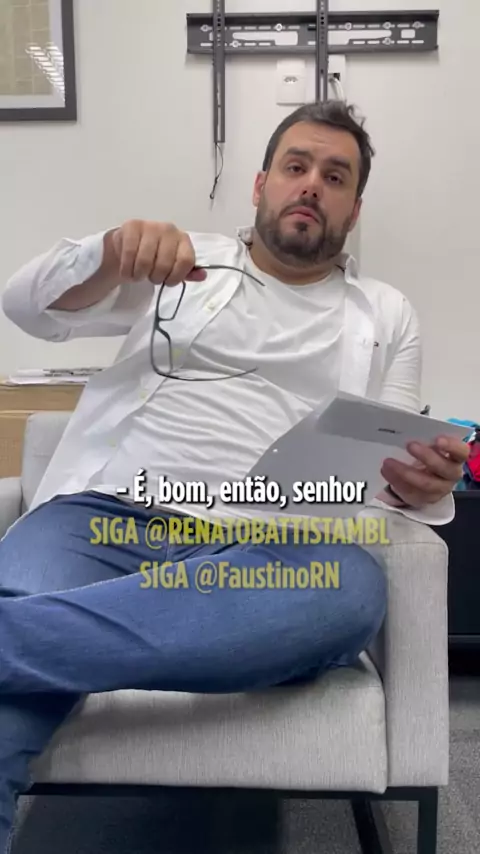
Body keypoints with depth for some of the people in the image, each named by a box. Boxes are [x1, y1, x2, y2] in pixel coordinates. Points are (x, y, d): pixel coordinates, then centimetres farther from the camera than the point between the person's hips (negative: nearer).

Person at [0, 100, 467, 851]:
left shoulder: (385, 315, 20)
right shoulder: (183, 263, 18)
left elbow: (389, 479, 15)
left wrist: (421, 487, -11)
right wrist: (113, 255, -13)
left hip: (260, 550, 2)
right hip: (101, 516, 0)